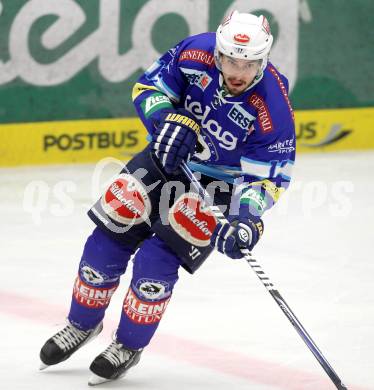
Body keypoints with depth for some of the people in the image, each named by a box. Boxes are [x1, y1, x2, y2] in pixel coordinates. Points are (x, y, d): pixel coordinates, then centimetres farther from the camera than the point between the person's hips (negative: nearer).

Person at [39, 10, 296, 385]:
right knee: (109, 238, 0)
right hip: (169, 157, 4)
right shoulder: (195, 53, -21)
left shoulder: (272, 106, -28)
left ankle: (128, 347, 6)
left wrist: (248, 218, -35)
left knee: (156, 259, -15)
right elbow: (149, 86, -8)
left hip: (218, 182, -4)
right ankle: (82, 324, 23)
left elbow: (267, 174, -21)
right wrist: (169, 121, -27)